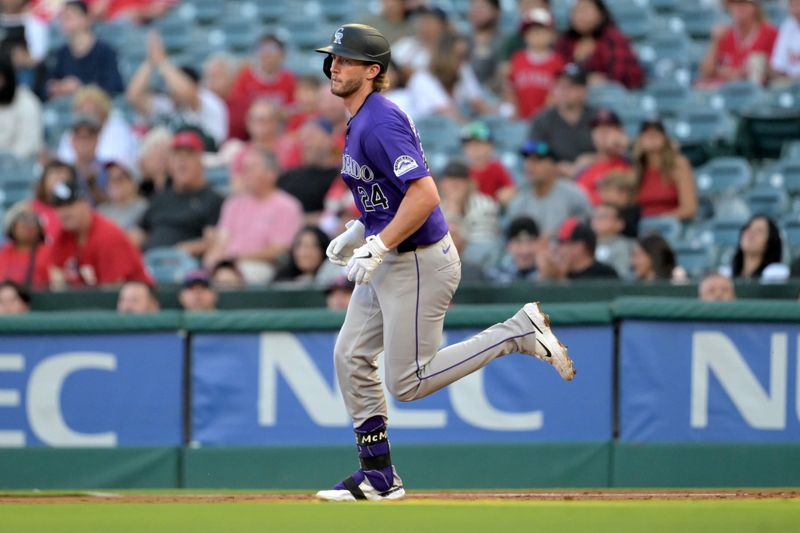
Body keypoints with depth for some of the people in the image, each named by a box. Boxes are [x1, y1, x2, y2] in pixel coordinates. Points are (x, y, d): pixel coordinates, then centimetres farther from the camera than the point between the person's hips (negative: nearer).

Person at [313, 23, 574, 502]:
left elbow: (424, 195, -29)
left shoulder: (380, 122, -21)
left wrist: (376, 248, -27)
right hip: (386, 263, 10)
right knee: (351, 358, 8)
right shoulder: (361, 121, 12)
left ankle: (520, 332, 0)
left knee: (409, 382, -6)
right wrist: (358, 233, 15)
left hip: (419, 262, -10)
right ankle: (378, 476, 14)